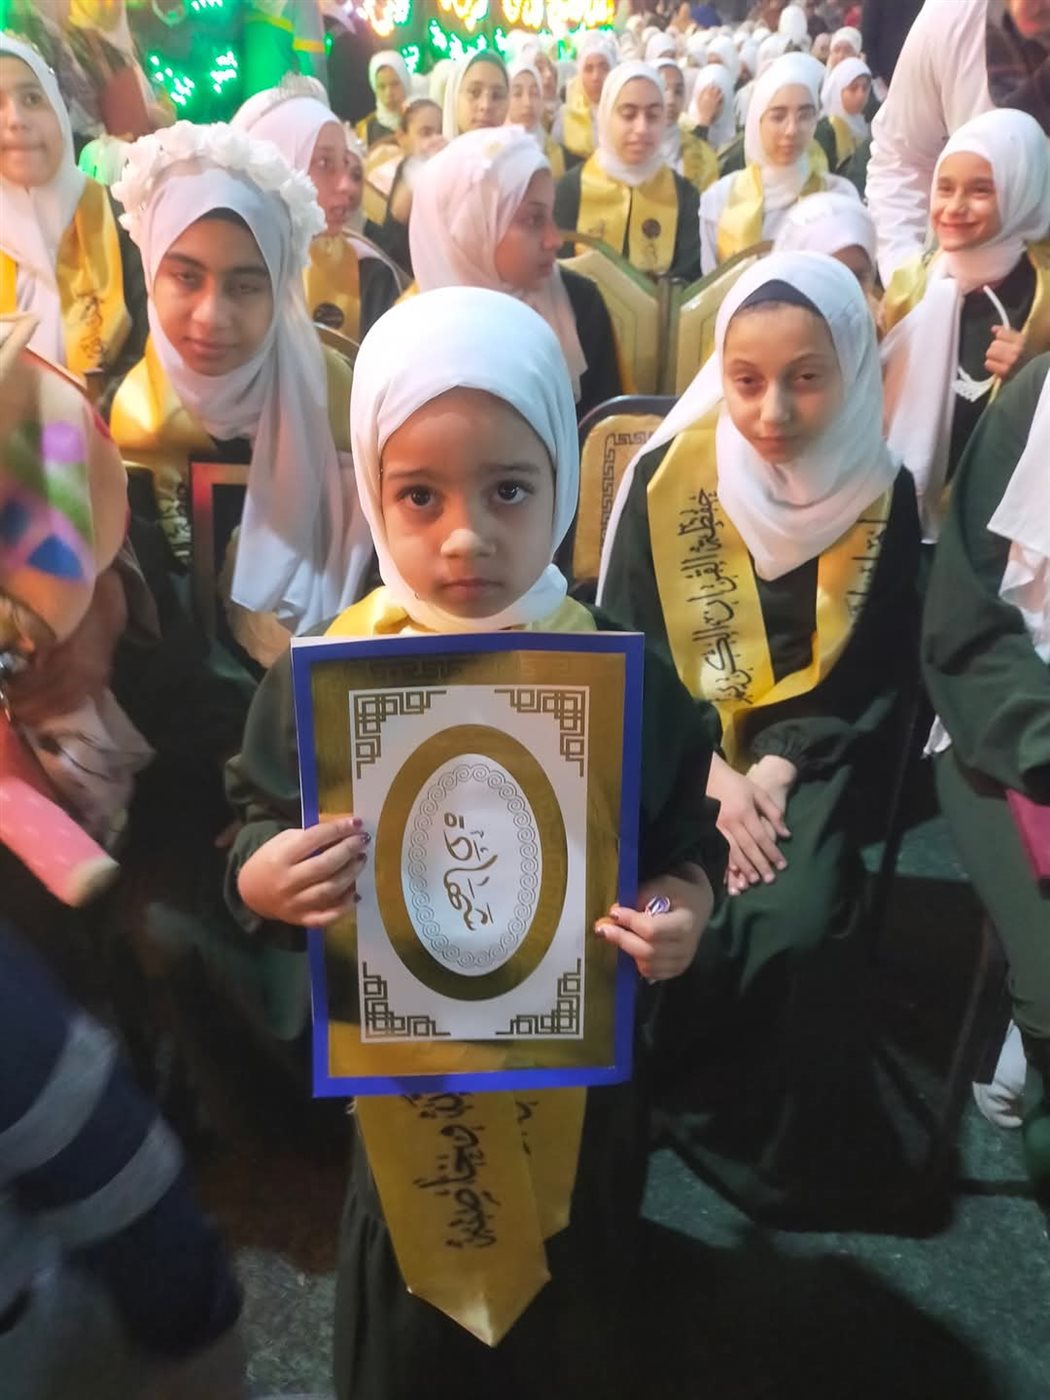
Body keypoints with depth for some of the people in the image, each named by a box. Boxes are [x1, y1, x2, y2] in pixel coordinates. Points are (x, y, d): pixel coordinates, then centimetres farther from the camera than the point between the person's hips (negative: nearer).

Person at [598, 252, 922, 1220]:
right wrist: (707, 776, -16)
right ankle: (642, 1097, 8)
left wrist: (775, 772, -15)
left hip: (806, 752, 1)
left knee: (799, 930, -24)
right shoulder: (668, 475, -6)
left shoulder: (882, 494, -2)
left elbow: (872, 676, 0)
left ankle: (768, 1139, 5)